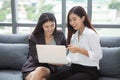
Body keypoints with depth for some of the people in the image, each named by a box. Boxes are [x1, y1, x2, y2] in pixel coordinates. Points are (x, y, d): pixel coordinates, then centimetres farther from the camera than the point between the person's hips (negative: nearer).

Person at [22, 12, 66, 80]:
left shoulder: (60, 35, 7)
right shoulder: (34, 37, -2)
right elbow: (36, 58, -8)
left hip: (50, 69, 1)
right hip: (32, 68, -1)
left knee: (41, 70, -34)